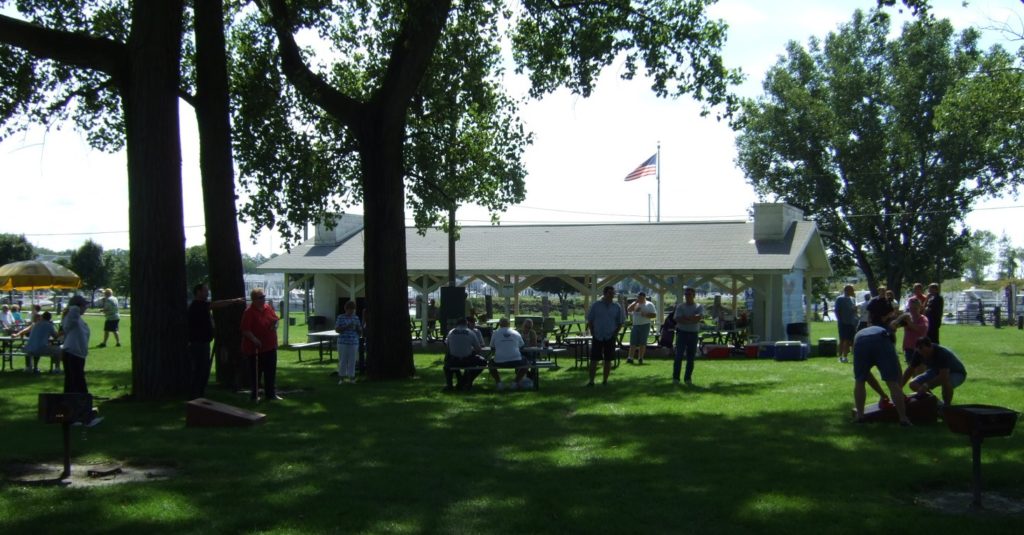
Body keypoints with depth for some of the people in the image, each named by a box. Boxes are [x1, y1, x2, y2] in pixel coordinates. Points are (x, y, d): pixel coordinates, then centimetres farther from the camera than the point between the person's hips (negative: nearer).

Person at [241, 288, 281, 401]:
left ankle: (271, 394, 22)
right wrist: (254, 339, -29)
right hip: (256, 348, -7)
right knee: (256, 372, 3)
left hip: (270, 346, 7)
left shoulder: (268, 307, 5)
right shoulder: (249, 312, -16)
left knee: (271, 372, 13)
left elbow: (275, 319, 20)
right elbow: (245, 330, -20)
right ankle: (255, 395, 13)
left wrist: (275, 324, -2)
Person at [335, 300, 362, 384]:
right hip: (343, 342, -2)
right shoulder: (340, 317, 1)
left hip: (354, 343, 2)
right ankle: (341, 379, 8)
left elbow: (360, 331, 12)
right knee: (342, 361, 0)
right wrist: (346, 327, -16)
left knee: (352, 361, 1)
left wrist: (358, 328, -10)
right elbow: (337, 330, -4)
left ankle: (351, 379, 7)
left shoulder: (356, 318, 9)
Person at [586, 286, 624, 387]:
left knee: (608, 360, 5)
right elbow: (589, 320, 5)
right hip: (597, 337, -1)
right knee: (593, 359, -3)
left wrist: (616, 333, -2)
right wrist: (592, 332, -3)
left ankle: (605, 380, 15)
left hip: (610, 337, 1)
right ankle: (591, 380, 1)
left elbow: (621, 322, 8)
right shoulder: (596, 305, -1)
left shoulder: (617, 307, 3)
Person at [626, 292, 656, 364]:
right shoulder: (635, 304, 14)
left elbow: (654, 315, -2)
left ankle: (640, 358, 4)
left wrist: (646, 314, -16)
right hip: (635, 325, 3)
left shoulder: (649, 304, 3)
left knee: (642, 343, -1)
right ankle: (630, 358, -3)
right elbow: (629, 310, -1)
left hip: (645, 325, -3)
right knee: (633, 342, -1)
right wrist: (636, 302, -6)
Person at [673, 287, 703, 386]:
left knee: (691, 358, 5)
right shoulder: (680, 306, 3)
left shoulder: (699, 307, 6)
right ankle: (675, 378, -2)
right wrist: (694, 320, -12)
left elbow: (700, 317, -14)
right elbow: (678, 319, -12)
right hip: (682, 332, -1)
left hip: (693, 334, 1)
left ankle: (688, 378, 12)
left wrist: (686, 318, -15)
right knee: (679, 356, -5)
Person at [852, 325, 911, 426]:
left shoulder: (859, 333, 44)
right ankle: (903, 418, 10)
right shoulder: (884, 332, 44)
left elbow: (867, 375, 45)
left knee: (859, 382, 20)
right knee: (893, 383, 9)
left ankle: (860, 416, 22)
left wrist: (883, 395, 51)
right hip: (881, 341, -1)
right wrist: (900, 391, 52)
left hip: (860, 342, 1)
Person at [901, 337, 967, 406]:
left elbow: (944, 375, -43)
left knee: (946, 381, -41)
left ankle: (947, 405, -17)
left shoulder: (942, 354, -36)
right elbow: (910, 371, -11)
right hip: (936, 371, 6)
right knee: (913, 385, -14)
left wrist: (927, 385, -43)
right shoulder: (919, 353, -18)